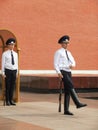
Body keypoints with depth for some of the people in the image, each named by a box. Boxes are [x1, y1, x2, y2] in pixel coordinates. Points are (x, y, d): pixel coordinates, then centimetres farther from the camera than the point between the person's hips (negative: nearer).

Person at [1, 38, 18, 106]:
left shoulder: (15, 54, 12)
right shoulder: (5, 54, -2)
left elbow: (16, 64, 14)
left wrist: (17, 72, 10)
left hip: (14, 71, 4)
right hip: (8, 71, -4)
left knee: (12, 86, 5)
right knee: (7, 86, -2)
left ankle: (11, 100, 11)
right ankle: (7, 101, 4)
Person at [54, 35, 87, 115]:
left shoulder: (68, 53, 20)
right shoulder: (58, 52, 0)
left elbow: (73, 62, 16)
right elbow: (55, 64, -6)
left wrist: (72, 65, -8)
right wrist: (59, 73, -17)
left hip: (68, 72, 7)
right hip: (62, 72, -7)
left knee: (67, 91, 4)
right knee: (71, 86, -23)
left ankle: (66, 110, 5)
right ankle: (78, 103, -30)